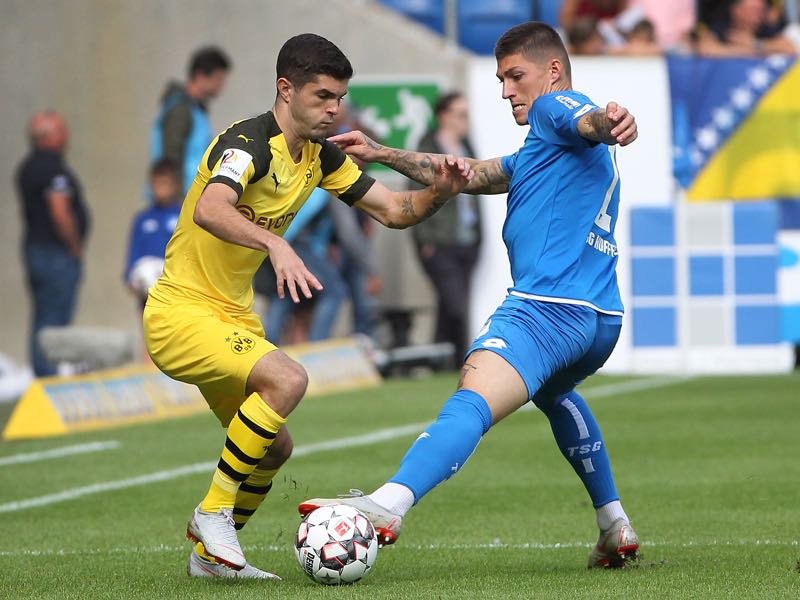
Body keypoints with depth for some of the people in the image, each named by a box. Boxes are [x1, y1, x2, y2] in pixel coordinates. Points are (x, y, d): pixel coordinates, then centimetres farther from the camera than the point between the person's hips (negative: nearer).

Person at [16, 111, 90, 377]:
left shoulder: (27, 167, 12)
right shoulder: (53, 168, -18)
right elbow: (60, 214, -25)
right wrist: (75, 248, -12)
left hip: (33, 246, 10)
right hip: (57, 253, -10)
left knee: (42, 320, 13)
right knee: (56, 320, -7)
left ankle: (41, 377, 16)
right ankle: (51, 378, -8)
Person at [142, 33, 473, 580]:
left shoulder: (320, 157, 5)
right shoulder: (249, 141, -21)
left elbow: (393, 210, 9)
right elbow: (208, 210, -41)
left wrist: (439, 191, -11)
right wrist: (275, 245, -56)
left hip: (232, 319, 9)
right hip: (181, 313, -9)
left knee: (274, 449, 14)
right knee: (287, 380, -30)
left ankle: (209, 554, 31)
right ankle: (213, 513, -17)